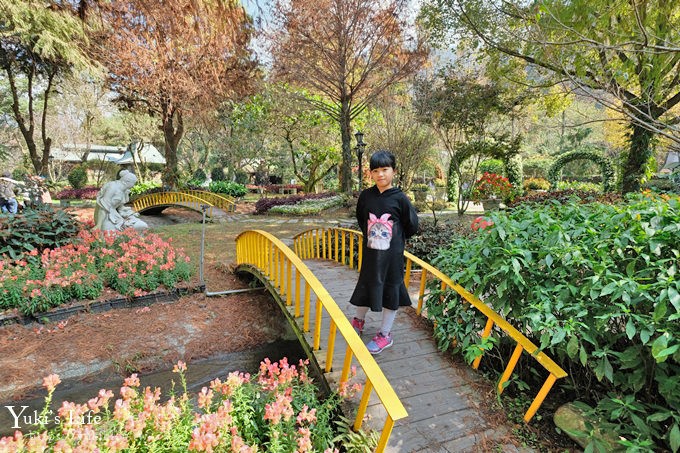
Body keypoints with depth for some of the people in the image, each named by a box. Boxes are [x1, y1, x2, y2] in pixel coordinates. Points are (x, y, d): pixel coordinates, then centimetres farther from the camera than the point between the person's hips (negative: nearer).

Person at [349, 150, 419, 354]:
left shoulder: (399, 198, -12)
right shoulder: (366, 195, -4)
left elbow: (412, 225, -3)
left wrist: (396, 239, 5)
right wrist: (371, 236, 10)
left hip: (392, 254, -2)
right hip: (370, 252, 3)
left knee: (391, 292, 9)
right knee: (366, 287, 17)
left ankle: (385, 334, 26)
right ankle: (359, 320, 42)